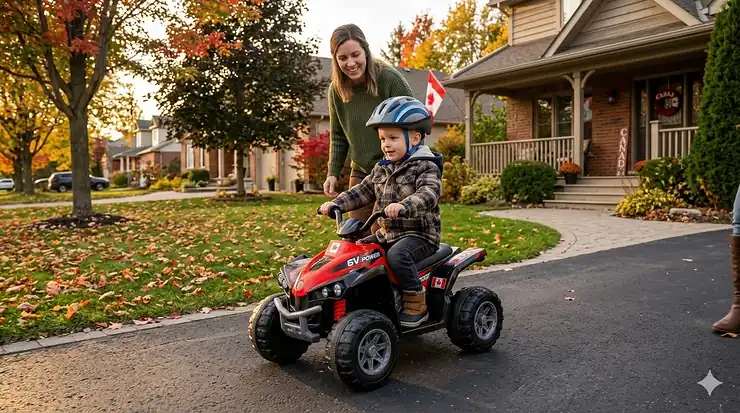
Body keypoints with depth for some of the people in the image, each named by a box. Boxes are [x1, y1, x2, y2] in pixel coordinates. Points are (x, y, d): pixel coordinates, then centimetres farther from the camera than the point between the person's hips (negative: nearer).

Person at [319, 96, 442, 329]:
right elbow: (362, 191, 14)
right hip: (387, 233, 8)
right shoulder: (381, 169, 13)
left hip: (419, 234, -8)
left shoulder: (425, 167, -11)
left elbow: (429, 193, -28)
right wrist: (336, 204, 0)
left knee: (397, 255, -33)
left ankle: (417, 303, -16)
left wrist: (404, 205, -47)